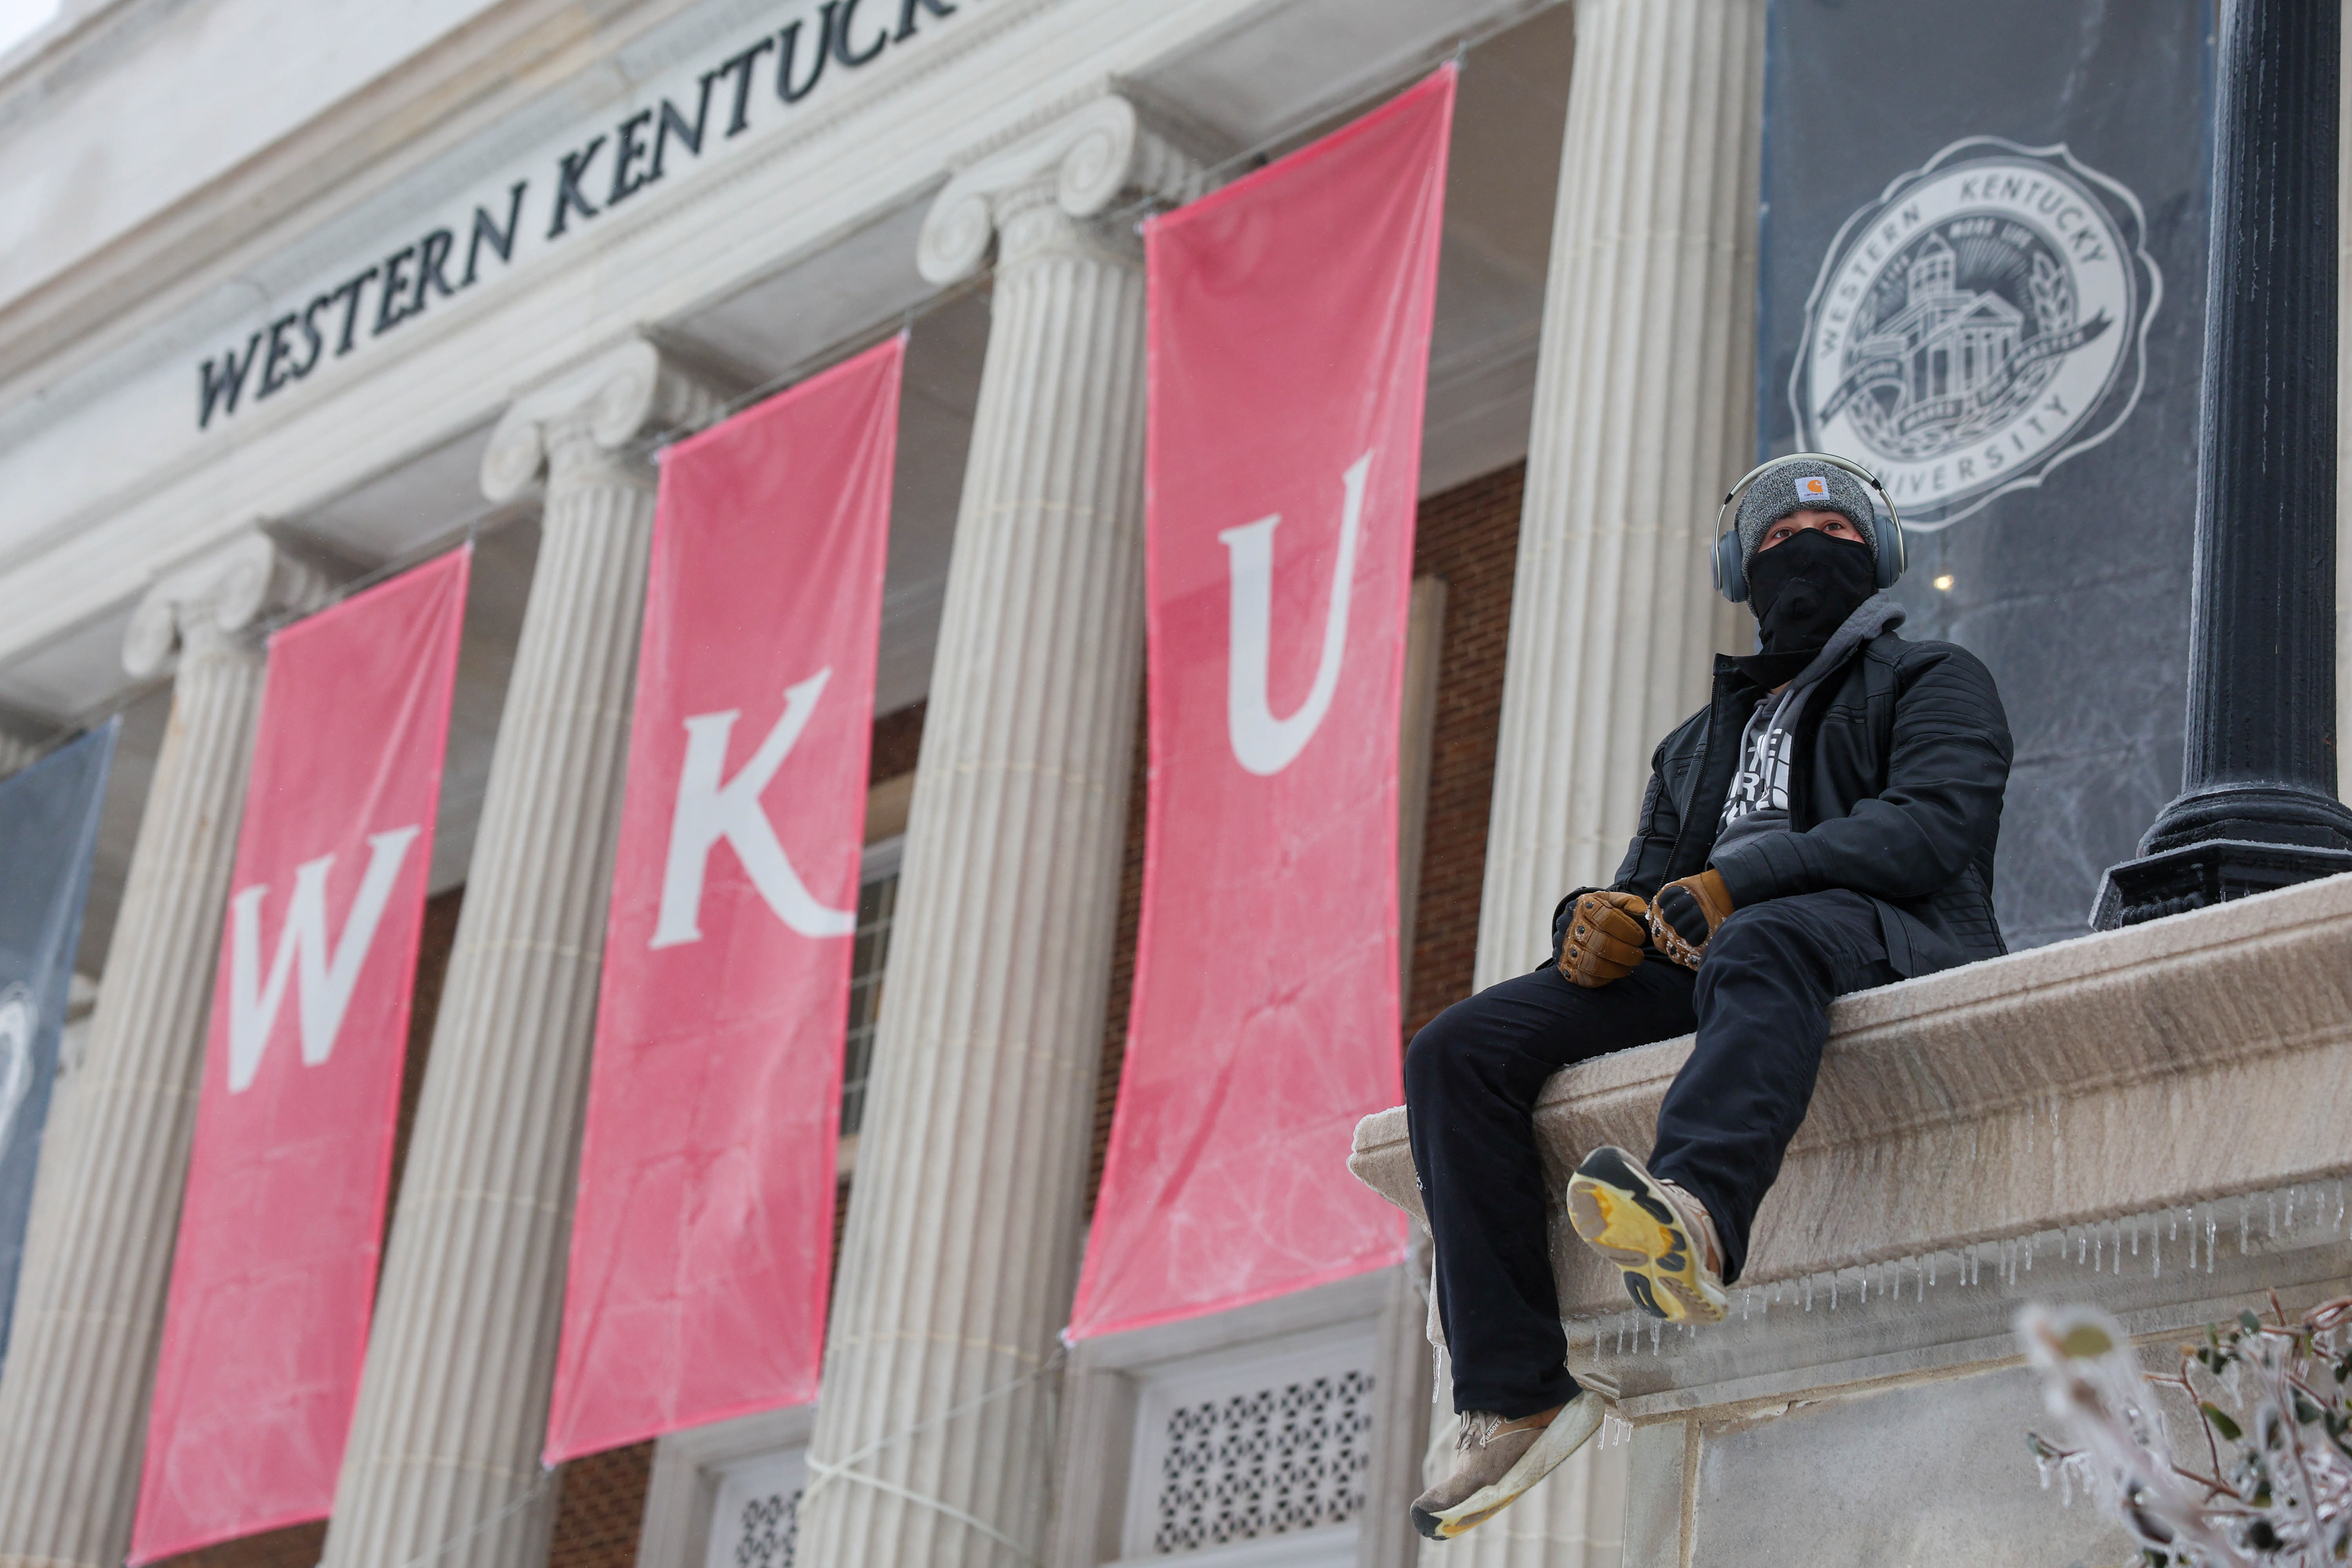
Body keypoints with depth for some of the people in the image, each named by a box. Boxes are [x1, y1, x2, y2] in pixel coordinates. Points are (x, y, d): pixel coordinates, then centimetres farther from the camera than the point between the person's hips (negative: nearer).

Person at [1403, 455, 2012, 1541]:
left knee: (1762, 950, -43)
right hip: (1698, 967, 6)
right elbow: (1651, 883, 27)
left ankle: (1694, 1217, -74)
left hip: (1890, 939, -6)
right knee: (1458, 1052, -17)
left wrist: (1743, 880, -17)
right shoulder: (1698, 743, 36)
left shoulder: (1934, 680, 19)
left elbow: (1935, 822, -3)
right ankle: (1517, 1397, -25)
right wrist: (1598, 921, -2)